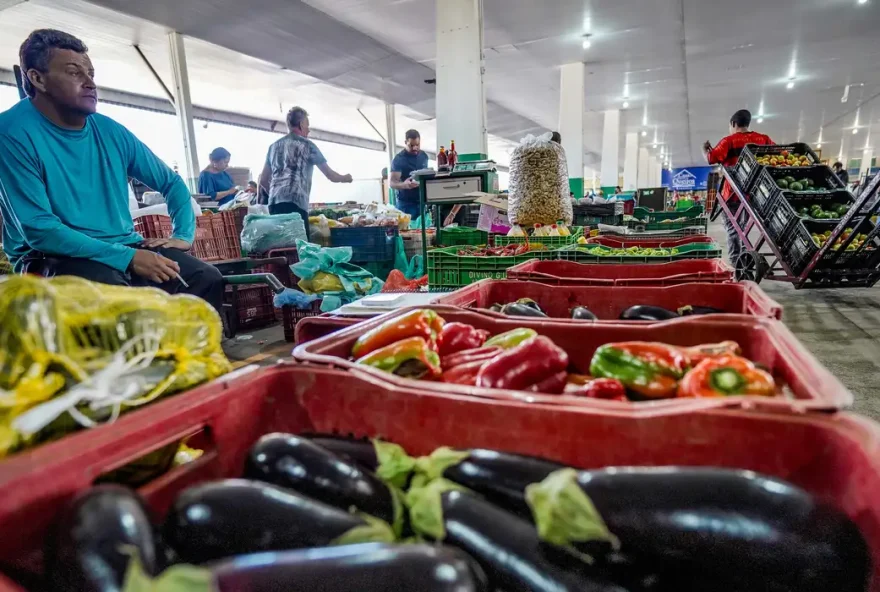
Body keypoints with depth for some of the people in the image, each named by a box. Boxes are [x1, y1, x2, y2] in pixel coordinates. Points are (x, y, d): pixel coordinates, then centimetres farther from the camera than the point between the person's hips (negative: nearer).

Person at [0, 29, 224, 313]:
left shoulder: (110, 131, 7)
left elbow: (171, 182, 18)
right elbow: (37, 230, -17)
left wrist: (183, 235, 0)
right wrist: (128, 258, -24)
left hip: (124, 248, 5)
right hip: (54, 258, -5)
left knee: (207, 278, -15)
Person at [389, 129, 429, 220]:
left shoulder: (424, 156, 8)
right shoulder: (398, 159, -10)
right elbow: (392, 183, -18)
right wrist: (404, 184, -37)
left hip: (423, 201, 5)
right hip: (406, 204, -5)